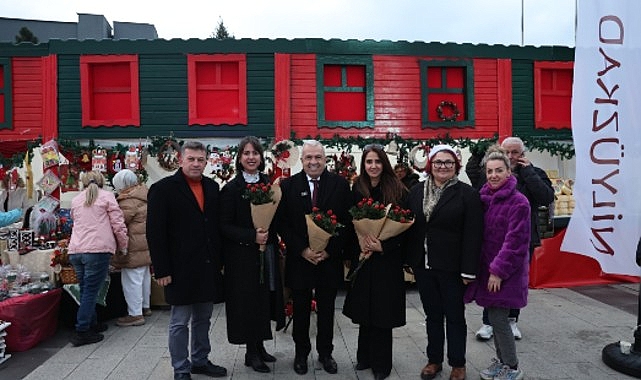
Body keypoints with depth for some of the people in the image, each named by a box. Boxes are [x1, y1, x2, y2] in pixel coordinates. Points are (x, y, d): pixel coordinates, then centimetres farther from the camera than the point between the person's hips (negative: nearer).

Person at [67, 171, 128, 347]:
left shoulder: (75, 200, 18)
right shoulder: (107, 196, 3)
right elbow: (118, 225, -3)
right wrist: (123, 247, 9)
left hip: (75, 251, 6)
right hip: (97, 250, -6)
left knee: (86, 290, 17)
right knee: (91, 291, -1)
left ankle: (92, 324, 26)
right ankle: (81, 332, 0)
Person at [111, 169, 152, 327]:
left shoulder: (129, 200, -18)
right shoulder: (143, 194, 13)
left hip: (135, 247, -10)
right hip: (146, 245, 10)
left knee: (132, 280, -2)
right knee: (144, 276, 20)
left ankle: (135, 314, 4)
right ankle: (145, 307, 33)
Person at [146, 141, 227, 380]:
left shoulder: (212, 187, 8)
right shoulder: (163, 189, -7)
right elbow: (155, 233, -10)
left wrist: (220, 261, 8)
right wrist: (162, 270, -12)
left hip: (209, 268, 5)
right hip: (181, 269, -5)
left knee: (203, 319, 17)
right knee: (179, 322, 8)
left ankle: (200, 361, 34)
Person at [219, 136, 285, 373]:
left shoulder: (269, 185, 6)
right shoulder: (231, 188, -8)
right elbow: (225, 226, -10)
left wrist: (269, 234, -5)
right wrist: (252, 236, -21)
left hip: (267, 253, 5)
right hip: (243, 255, -4)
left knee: (265, 298, 12)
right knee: (248, 300, 3)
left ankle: (259, 346, 29)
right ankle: (251, 353, 20)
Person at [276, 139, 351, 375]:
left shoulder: (340, 184, -1)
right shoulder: (288, 185, -2)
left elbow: (346, 222, -2)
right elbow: (282, 224, -4)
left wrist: (330, 250, -11)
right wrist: (303, 250, -13)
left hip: (329, 259, 0)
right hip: (299, 259, 0)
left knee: (326, 310, 14)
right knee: (300, 310, 14)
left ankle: (325, 352, 33)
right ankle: (301, 352, 33)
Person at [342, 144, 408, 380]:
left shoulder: (397, 190, -6)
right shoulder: (357, 190, 1)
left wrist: (383, 247, -17)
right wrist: (360, 250, -10)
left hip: (388, 260, -2)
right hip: (363, 259, 2)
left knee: (383, 310, 5)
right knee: (365, 309, 11)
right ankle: (365, 356, 32)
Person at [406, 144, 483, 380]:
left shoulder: (467, 194, -6)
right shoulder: (416, 192, 7)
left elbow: (472, 235, -10)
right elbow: (409, 227, 6)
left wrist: (469, 270, -14)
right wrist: (408, 260, 1)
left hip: (451, 267, -4)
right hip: (423, 265, 4)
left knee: (455, 316, 12)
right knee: (432, 315, 16)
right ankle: (434, 360, 32)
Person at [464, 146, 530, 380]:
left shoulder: (518, 202, -14)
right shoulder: (484, 198, 6)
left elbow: (515, 241, -17)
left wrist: (499, 270, -17)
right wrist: (487, 269, 8)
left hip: (506, 271, -6)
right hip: (487, 268, 7)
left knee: (497, 317, -3)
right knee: (494, 316, 14)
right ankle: (501, 361, 31)